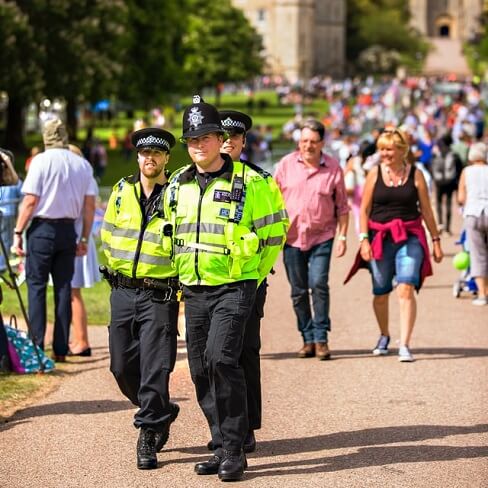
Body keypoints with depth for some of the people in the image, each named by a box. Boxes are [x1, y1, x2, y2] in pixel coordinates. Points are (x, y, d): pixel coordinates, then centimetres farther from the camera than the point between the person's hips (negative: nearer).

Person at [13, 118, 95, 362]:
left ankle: (36, 347, -5)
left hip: (42, 228, -4)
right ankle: (60, 349, 7)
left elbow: (30, 201, -11)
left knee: (36, 287, 0)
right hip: (68, 230, 4)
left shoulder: (41, 161, -7)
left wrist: (18, 232, -5)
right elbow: (88, 207, 6)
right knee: (64, 289, 7)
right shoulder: (83, 165, 6)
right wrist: (84, 239, 13)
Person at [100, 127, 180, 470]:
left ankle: (149, 435, -2)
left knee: (155, 368, -8)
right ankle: (162, 412, 30)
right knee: (123, 367, 8)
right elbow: (109, 235, 19)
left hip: (160, 296, -5)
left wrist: (182, 284, -6)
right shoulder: (122, 191, 8)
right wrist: (119, 271, 15)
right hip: (123, 293, 5)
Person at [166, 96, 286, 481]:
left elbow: (274, 233, 1)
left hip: (234, 287, -6)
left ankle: (233, 450, -14)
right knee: (201, 371, 7)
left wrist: (254, 277, 3)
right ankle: (222, 447, 18)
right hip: (194, 291, 6)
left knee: (221, 358, -21)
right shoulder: (178, 185, 10)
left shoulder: (249, 182, -6)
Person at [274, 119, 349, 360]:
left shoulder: (333, 168, 0)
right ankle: (308, 339, 16)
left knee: (318, 284, -15)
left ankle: (321, 338, -7)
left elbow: (342, 206, 6)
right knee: (298, 291, 6)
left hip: (322, 236, -2)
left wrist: (342, 236, 1)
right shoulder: (286, 164, 1)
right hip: (292, 237, 2)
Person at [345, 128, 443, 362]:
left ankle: (404, 345, -18)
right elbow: (364, 209, 5)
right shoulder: (375, 174, 3)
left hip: (409, 237, -2)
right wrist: (364, 239, -4)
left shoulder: (415, 174, 2)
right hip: (380, 238, 2)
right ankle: (384, 336, 36)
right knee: (380, 294, 10)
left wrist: (436, 240, 9)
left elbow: (426, 210, 8)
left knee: (406, 289, -17)